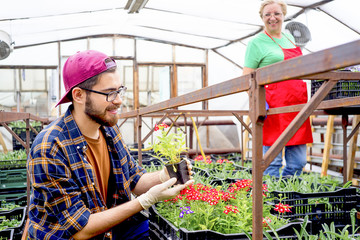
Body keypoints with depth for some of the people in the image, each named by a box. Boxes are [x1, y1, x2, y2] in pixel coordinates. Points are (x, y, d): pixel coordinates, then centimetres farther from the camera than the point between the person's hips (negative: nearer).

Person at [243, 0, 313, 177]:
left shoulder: (289, 38, 20)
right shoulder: (256, 42, 0)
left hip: (296, 106, 7)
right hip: (273, 107, -7)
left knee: (298, 162, 8)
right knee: (272, 161, -5)